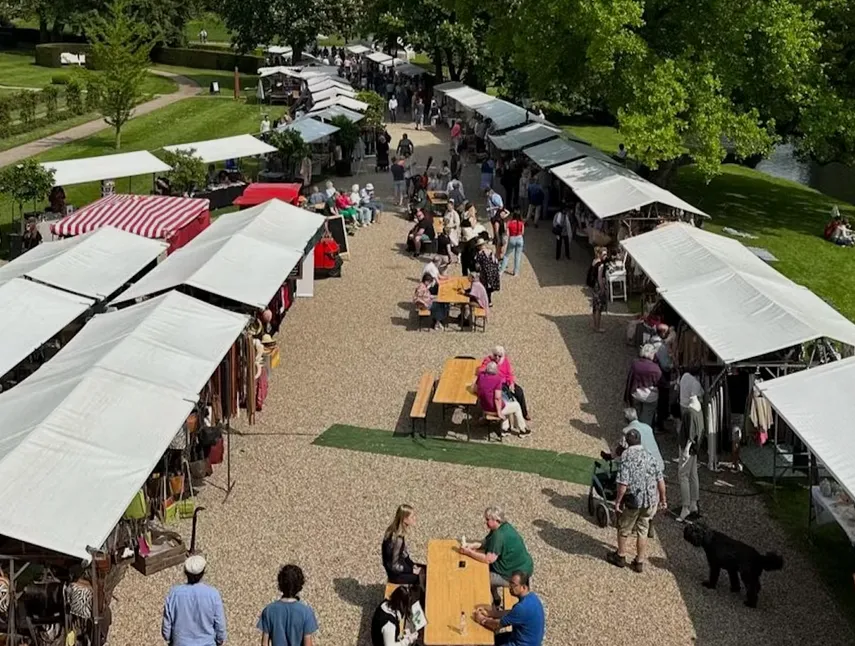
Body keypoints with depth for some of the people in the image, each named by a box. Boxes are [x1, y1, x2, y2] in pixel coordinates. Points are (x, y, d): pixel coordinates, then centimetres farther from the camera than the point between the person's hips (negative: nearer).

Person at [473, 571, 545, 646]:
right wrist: (489, 612, 3)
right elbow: (510, 614, 12)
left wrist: (482, 620, -3)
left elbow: (498, 625, -19)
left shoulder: (523, 607, -31)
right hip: (525, 639, 9)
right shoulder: (531, 597, -3)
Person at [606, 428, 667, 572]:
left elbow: (623, 483, -21)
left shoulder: (626, 457, -15)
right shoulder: (650, 456, 1)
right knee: (643, 531, 17)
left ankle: (621, 556, 32)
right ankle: (640, 562, 23)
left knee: (624, 529, 17)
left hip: (633, 501, -5)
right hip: (650, 501, 5)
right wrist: (662, 499, 16)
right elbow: (660, 480, 4)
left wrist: (618, 501, -11)